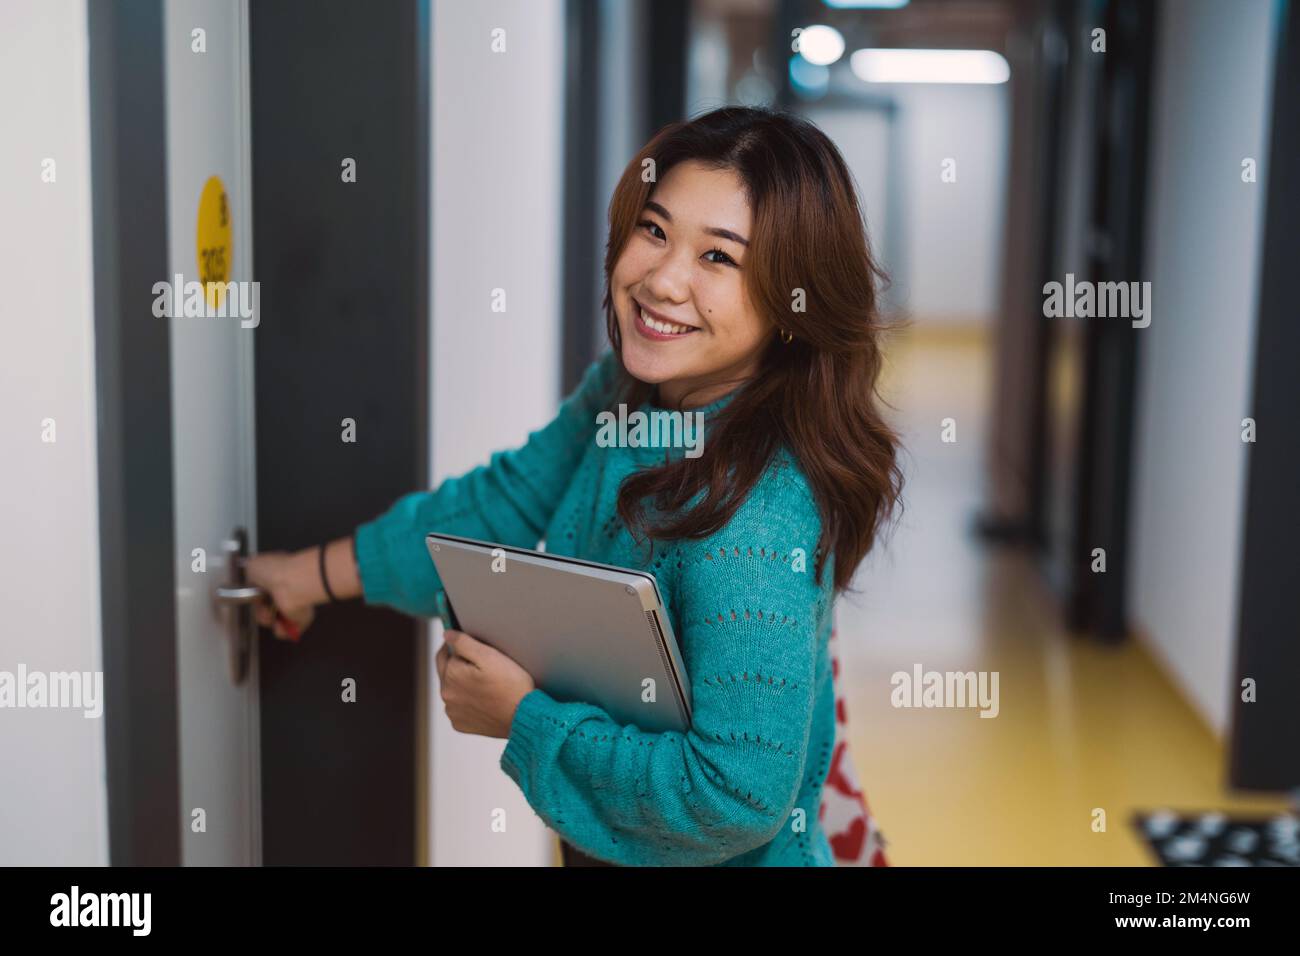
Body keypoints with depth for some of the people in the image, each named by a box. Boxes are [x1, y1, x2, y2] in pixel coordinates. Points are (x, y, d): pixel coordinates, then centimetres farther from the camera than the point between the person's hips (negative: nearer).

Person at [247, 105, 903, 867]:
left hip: (719, 855, -7)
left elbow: (737, 798, -33)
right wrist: (322, 572, 17)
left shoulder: (757, 518, -33)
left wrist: (523, 718, -23)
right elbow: (514, 495, 10)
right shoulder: (622, 393, -8)